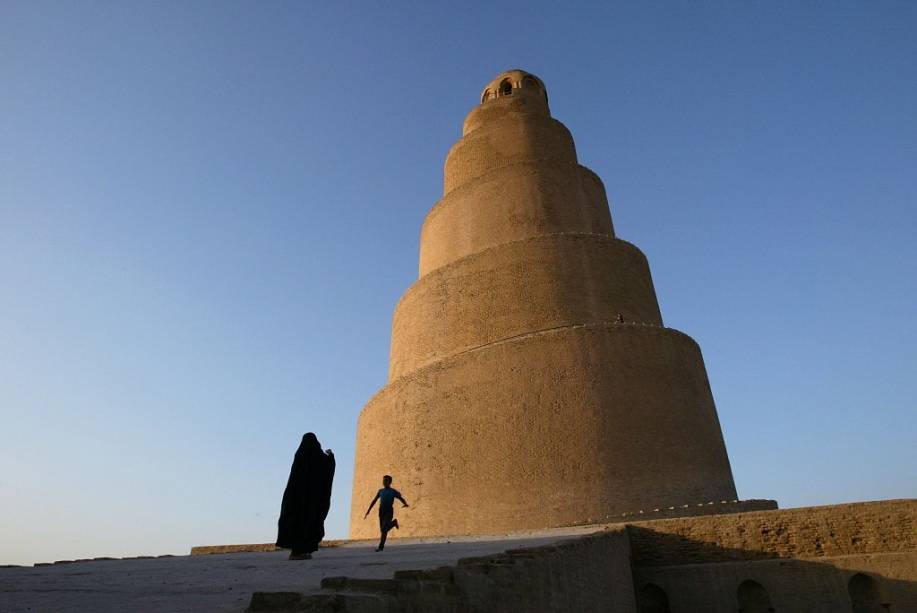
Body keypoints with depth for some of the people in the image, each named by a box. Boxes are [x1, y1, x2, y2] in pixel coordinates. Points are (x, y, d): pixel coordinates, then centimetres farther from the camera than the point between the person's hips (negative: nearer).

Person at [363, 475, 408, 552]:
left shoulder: (393, 491, 2)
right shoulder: (380, 491, 15)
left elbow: (401, 499, 2)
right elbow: (374, 501, 18)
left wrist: (406, 504, -20)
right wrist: (368, 511, 12)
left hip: (389, 511, -5)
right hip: (381, 511, 5)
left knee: (384, 529, -17)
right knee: (382, 530, 7)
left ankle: (381, 546, -7)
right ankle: (394, 522, 34)